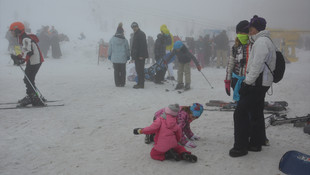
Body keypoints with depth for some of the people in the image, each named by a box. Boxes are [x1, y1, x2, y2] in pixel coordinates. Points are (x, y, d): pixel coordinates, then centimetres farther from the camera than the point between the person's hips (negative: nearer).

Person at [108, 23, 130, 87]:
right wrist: (128, 56, 13)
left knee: (116, 71, 8)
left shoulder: (112, 39, -4)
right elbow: (127, 49, 0)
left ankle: (117, 83, 9)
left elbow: (110, 48, 2)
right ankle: (122, 83, 10)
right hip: (123, 58, -1)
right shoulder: (125, 40, -7)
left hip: (115, 58, 1)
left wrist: (109, 55, 15)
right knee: (123, 71, 8)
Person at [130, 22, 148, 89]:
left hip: (140, 56, -10)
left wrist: (141, 55, -24)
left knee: (140, 70, -9)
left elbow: (143, 45, -20)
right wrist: (133, 55, 21)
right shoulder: (135, 34, 20)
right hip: (136, 56, 10)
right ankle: (139, 83, 19)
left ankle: (141, 84, -6)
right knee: (138, 70, 13)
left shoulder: (141, 34, -11)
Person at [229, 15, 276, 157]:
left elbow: (257, 65, -23)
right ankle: (256, 143, 28)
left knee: (241, 113, -8)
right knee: (256, 113, 17)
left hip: (256, 84, -11)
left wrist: (247, 83, -20)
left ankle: (241, 146, -2)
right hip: (261, 83, 11)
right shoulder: (265, 41, 19)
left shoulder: (261, 41, -15)